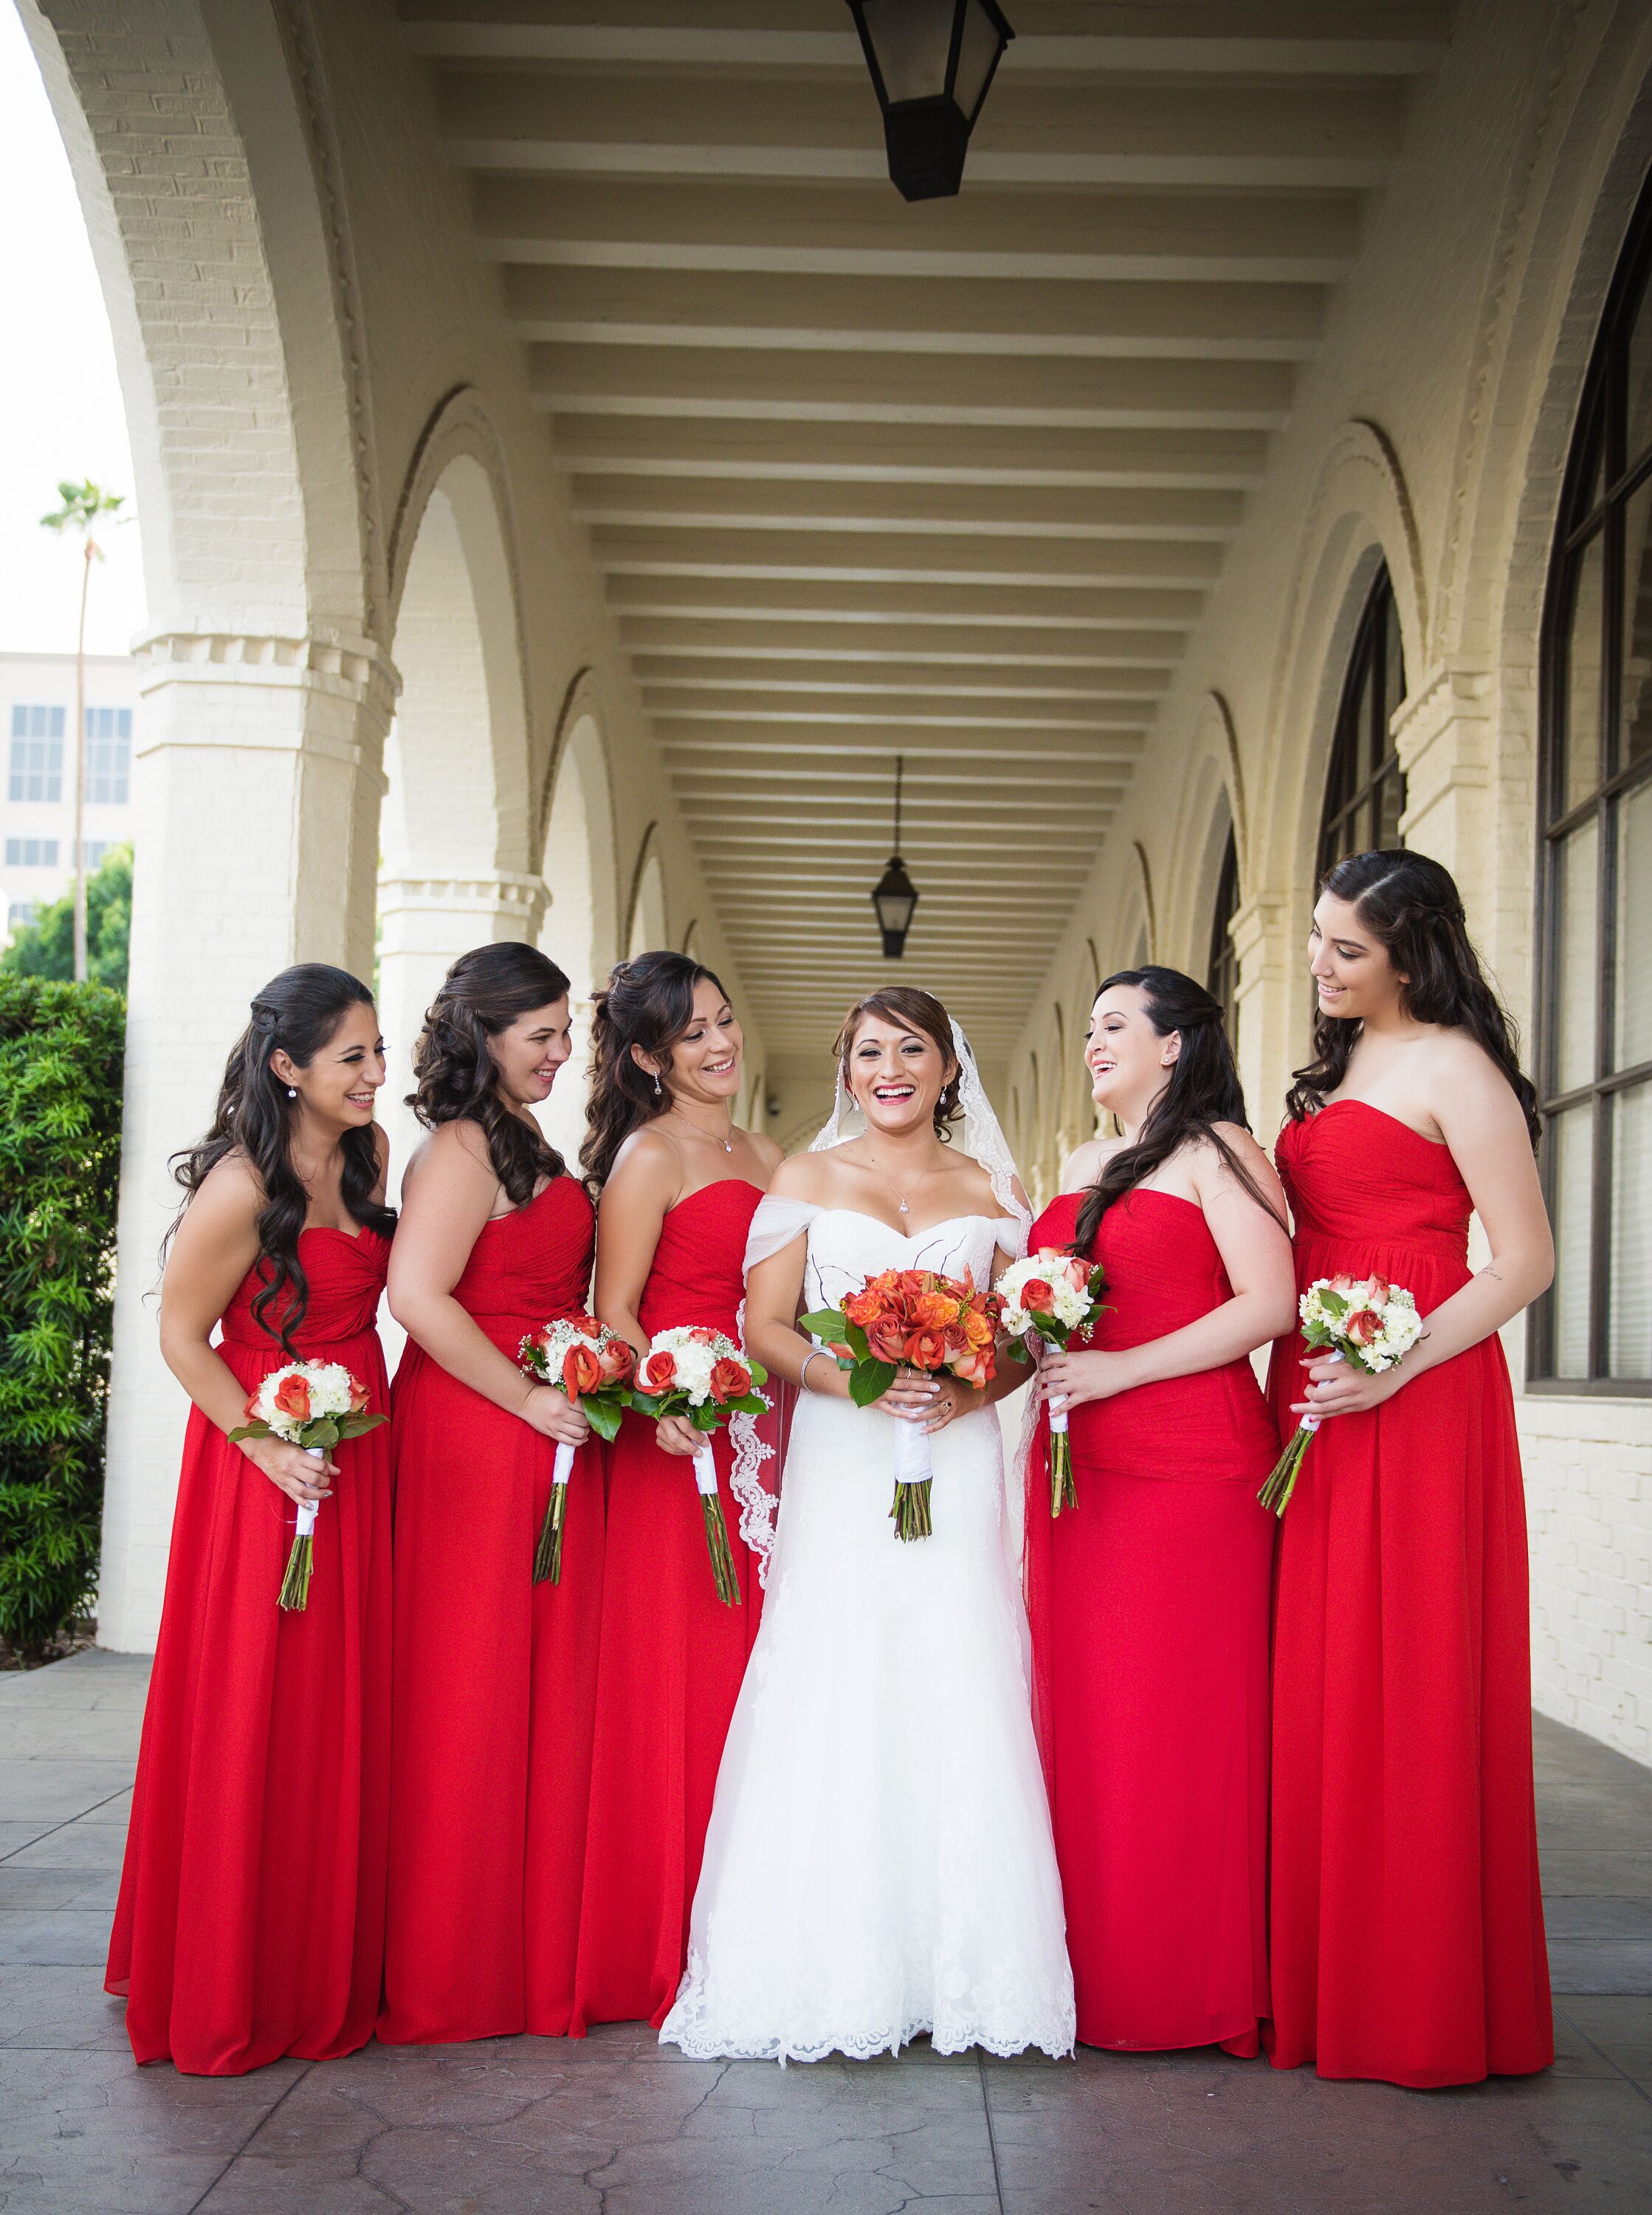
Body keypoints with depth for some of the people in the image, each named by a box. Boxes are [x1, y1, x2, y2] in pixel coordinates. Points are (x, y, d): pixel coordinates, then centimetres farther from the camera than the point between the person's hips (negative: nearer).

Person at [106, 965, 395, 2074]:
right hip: (270, 1467, -7)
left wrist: (368, 1419, 13)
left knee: (345, 1721, 13)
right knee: (252, 1723, 1)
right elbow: (181, 1334, -12)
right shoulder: (242, 1189, -20)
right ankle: (231, 1995, 17)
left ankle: (329, 1972, 27)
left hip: (359, 1459, 7)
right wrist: (266, 1444, -16)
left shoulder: (368, 1152, 4)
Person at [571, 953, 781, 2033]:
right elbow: (613, 1313, -10)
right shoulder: (649, 1156, -5)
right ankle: (669, 1949, 6)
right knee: (682, 1678, -4)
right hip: (679, 1442, -7)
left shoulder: (764, 1155, 17)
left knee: (759, 1674, 7)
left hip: (764, 1439, 7)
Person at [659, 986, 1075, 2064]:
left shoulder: (992, 1192, 12)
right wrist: (859, 1383, -14)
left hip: (955, 1465, 1)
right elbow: (764, 1326, 2)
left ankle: (960, 1965, 5)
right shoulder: (807, 1181, 10)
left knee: (959, 1696, -4)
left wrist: (968, 1391, -11)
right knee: (831, 1696, -5)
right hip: (840, 1468, -1)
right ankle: (828, 1965, 3)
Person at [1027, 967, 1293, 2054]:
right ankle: (1094, 1970, 16)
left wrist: (1119, 1370, -15)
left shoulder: (1216, 1150, -2)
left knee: (1177, 1715, -4)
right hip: (1080, 1465, 7)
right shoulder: (1085, 1168, 20)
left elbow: (1270, 1303, -13)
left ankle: (1186, 1983, 8)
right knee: (1084, 1710, 6)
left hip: (1193, 1464, -7)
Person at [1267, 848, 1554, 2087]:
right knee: (1319, 1687, 8)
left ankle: (1425, 2000, 7)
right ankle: (1324, 1982, 16)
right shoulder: (1333, 1072, 19)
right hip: (1314, 1401, 8)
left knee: (1410, 1688, -4)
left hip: (1417, 1400, -8)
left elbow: (1526, 1260, -12)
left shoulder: (1451, 1066, -6)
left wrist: (1393, 1369, -20)